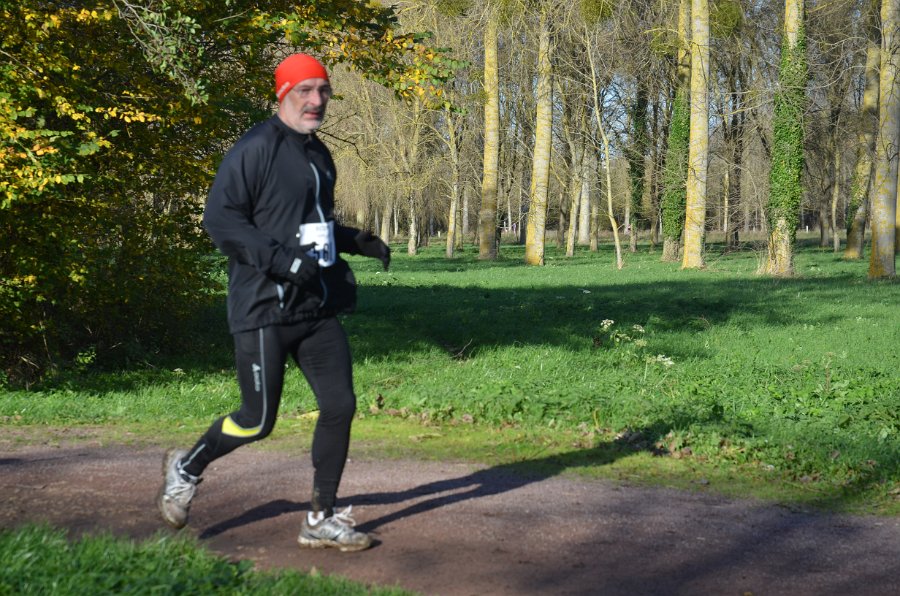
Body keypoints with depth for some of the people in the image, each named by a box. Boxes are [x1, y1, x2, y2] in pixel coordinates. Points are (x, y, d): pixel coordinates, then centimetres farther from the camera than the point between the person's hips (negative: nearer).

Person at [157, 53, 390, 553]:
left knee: (340, 405, 2)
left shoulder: (318, 155, 16)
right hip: (264, 309, -8)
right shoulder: (254, 149, -11)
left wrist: (360, 241, 11)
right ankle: (186, 469, 26)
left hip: (317, 308, 8)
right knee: (257, 421, -2)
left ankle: (321, 520, 14)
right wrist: (283, 260, -24)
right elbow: (220, 218, -17)